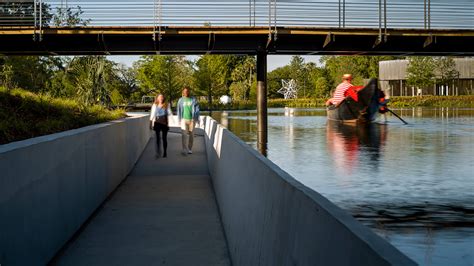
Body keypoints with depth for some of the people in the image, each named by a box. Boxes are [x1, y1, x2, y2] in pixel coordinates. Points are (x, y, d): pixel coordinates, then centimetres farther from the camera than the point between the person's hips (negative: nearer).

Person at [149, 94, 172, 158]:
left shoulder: (166, 105, 4)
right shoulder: (155, 105, 6)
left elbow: (169, 113, 2)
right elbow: (152, 114, 7)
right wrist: (151, 123, 6)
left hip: (164, 123, 0)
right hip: (157, 123, 0)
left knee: (164, 138, 3)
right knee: (158, 138, -5)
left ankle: (165, 152, 13)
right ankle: (157, 153, -5)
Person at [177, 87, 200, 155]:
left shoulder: (193, 100, 2)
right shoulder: (181, 100, 5)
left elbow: (197, 109, 2)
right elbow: (179, 110, 9)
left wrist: (197, 119, -3)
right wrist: (179, 119, 6)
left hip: (192, 119, 1)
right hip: (184, 119, 0)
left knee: (191, 135, 7)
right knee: (184, 134, -11)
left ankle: (190, 149, 20)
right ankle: (185, 150, -14)